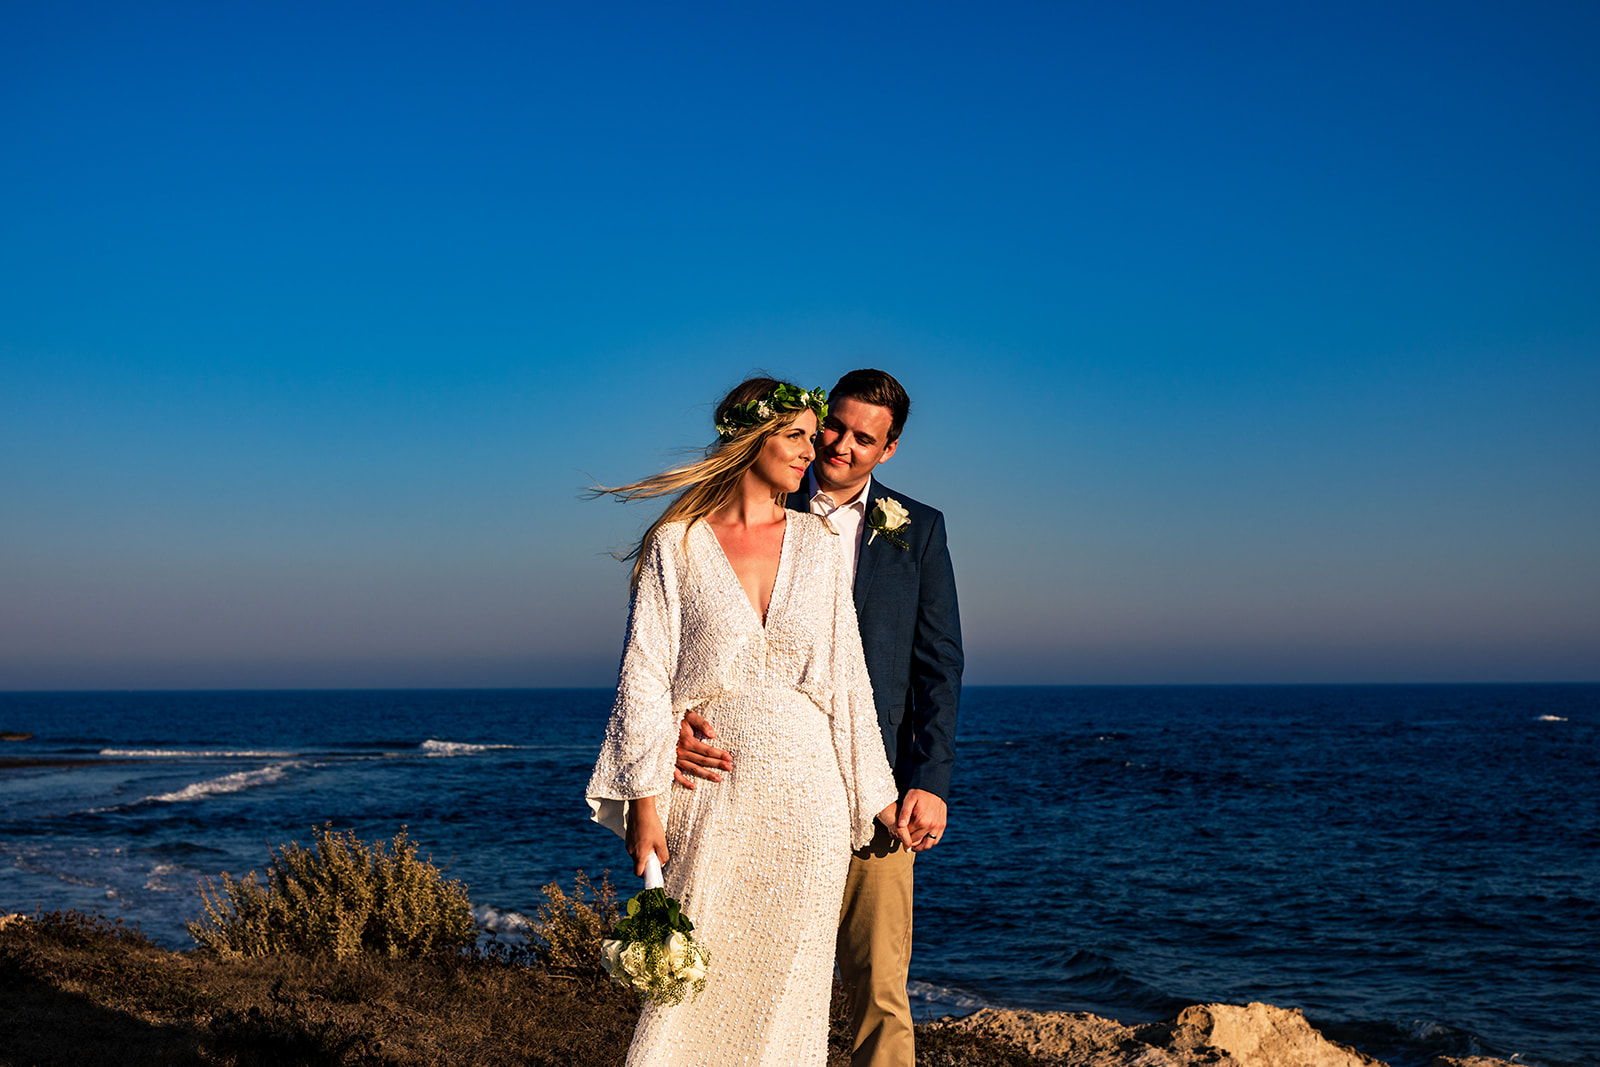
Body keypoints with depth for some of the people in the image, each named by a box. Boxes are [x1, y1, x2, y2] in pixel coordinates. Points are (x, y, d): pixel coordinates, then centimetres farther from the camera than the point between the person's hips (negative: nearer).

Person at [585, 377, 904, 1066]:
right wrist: (645, 798, -9)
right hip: (711, 797, -3)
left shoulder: (814, 541, 9)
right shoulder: (677, 544, 0)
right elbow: (645, 675, -3)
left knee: (786, 986, 7)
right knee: (691, 988, -1)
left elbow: (846, 674, 10)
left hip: (806, 795, 3)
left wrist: (876, 794, 10)